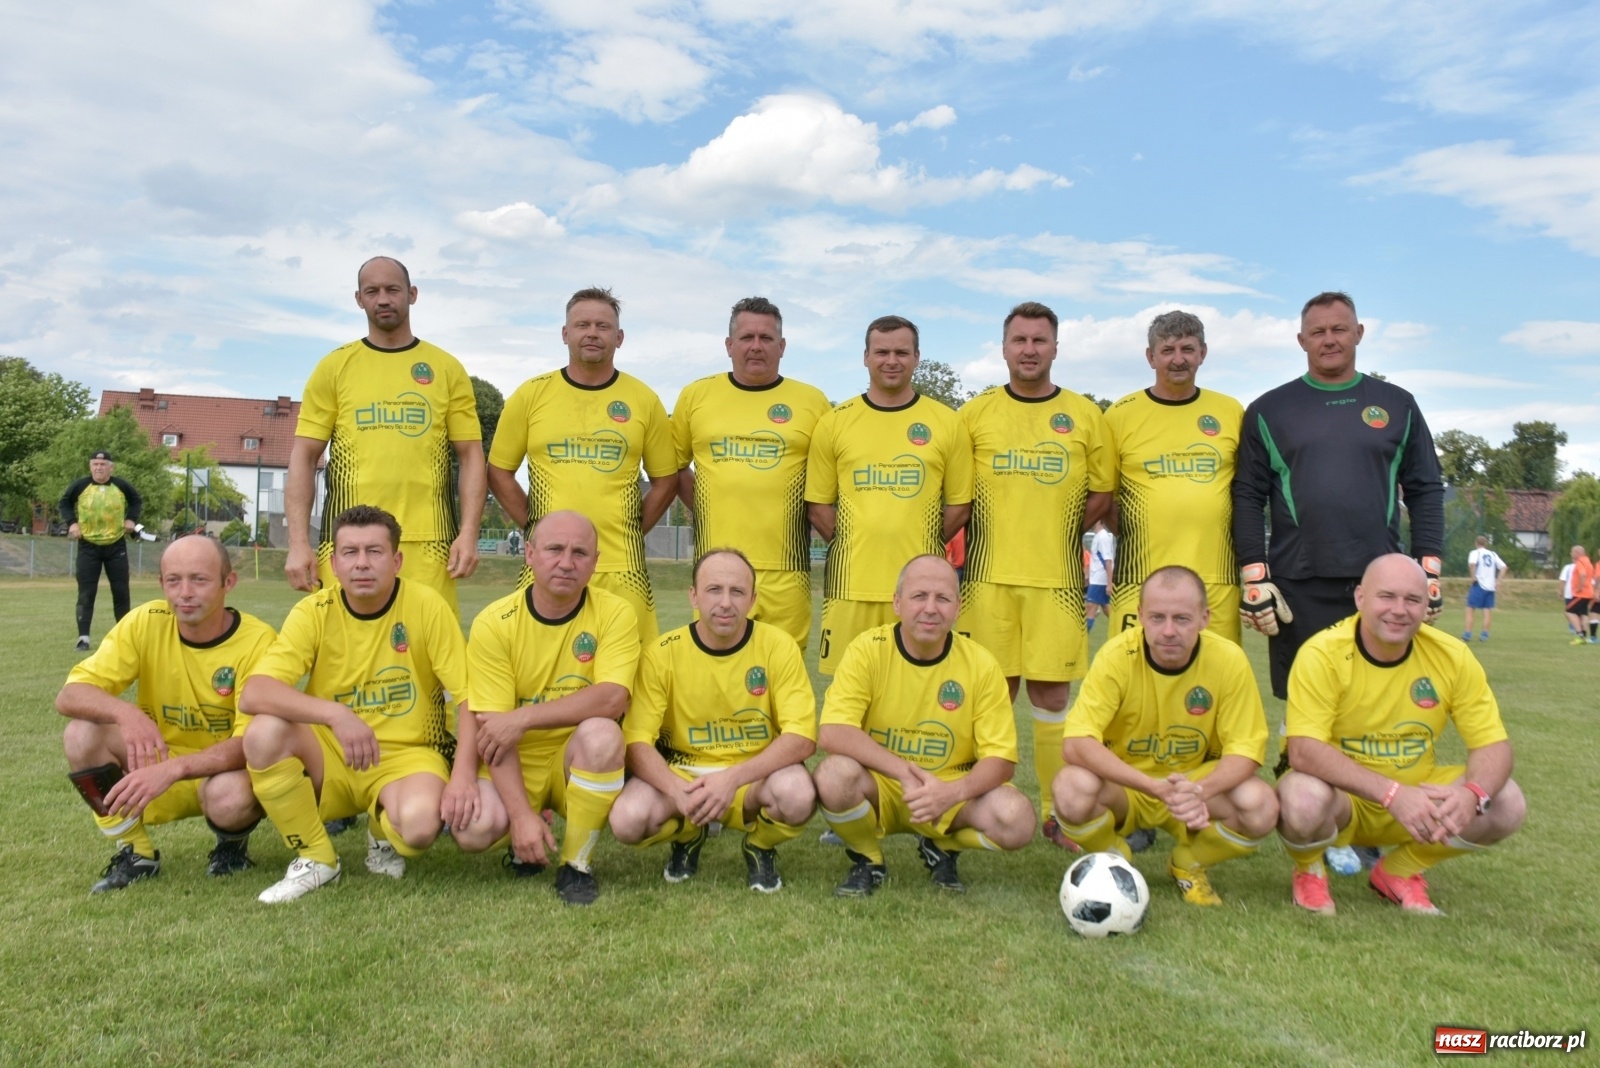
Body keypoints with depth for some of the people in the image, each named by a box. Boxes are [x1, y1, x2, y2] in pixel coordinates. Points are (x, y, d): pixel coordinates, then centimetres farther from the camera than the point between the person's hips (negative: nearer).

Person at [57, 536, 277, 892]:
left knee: (229, 796, -36)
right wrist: (125, 712, -38)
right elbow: (69, 696, -16)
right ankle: (136, 852, 1)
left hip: (227, 770, -3)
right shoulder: (145, 623, -12)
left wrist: (172, 769, -41)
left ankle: (233, 843, 3)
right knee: (82, 734, -20)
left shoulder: (257, 641, -21)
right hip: (160, 765, 4)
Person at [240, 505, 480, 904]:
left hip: (407, 755, -2)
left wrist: (464, 773, -27)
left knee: (420, 824, -34)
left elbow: (469, 697, -12)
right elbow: (253, 694, -20)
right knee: (263, 733, -27)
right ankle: (315, 858, -4)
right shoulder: (314, 613, -7)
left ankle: (384, 836, 7)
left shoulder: (427, 606, -11)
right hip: (329, 758, 2)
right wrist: (336, 714, -36)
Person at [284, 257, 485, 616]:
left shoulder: (447, 368, 9)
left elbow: (471, 455, 7)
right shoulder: (333, 367, 9)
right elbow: (304, 457, 6)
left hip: (427, 544, 0)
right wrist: (299, 542, -4)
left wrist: (469, 533, -6)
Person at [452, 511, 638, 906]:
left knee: (600, 732, -33)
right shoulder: (494, 623, -11)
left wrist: (523, 717, -28)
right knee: (474, 830, -27)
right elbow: (494, 730, -15)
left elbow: (611, 699, -25)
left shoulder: (615, 613, -11)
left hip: (577, 757, 0)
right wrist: (522, 815, -24)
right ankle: (525, 843, 12)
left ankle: (576, 863, -11)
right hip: (514, 760, 0)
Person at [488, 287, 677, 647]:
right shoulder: (531, 394, 6)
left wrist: (634, 529, 3)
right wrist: (531, 523, 2)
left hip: (622, 564, 0)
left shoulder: (644, 400, 6)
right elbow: (499, 472, 11)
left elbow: (665, 478, 12)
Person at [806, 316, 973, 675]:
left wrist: (924, 547, 2)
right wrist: (850, 547, 0)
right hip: (852, 581, 0)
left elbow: (959, 504, 8)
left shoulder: (947, 423, 5)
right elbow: (817, 504, 8)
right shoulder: (834, 422, 5)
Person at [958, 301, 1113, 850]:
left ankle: (1059, 813, 14)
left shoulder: (1085, 415, 7)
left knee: (1052, 694, 4)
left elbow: (1102, 495, 10)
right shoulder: (975, 413, 6)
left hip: (1057, 578, 0)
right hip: (989, 576, 0)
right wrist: (1000, 534, -2)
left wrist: (1058, 533, 0)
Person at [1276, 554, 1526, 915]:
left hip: (1416, 795, 5)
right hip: (1342, 797, -4)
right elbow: (1304, 751, -29)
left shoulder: (1452, 656, -9)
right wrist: (1392, 793, -38)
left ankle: (1399, 871, 8)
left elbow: (1493, 745, -8)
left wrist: (1472, 793, -31)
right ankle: (1309, 871, 2)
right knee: (1304, 800, -36)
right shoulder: (1322, 655, -21)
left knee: (1507, 804, -17)